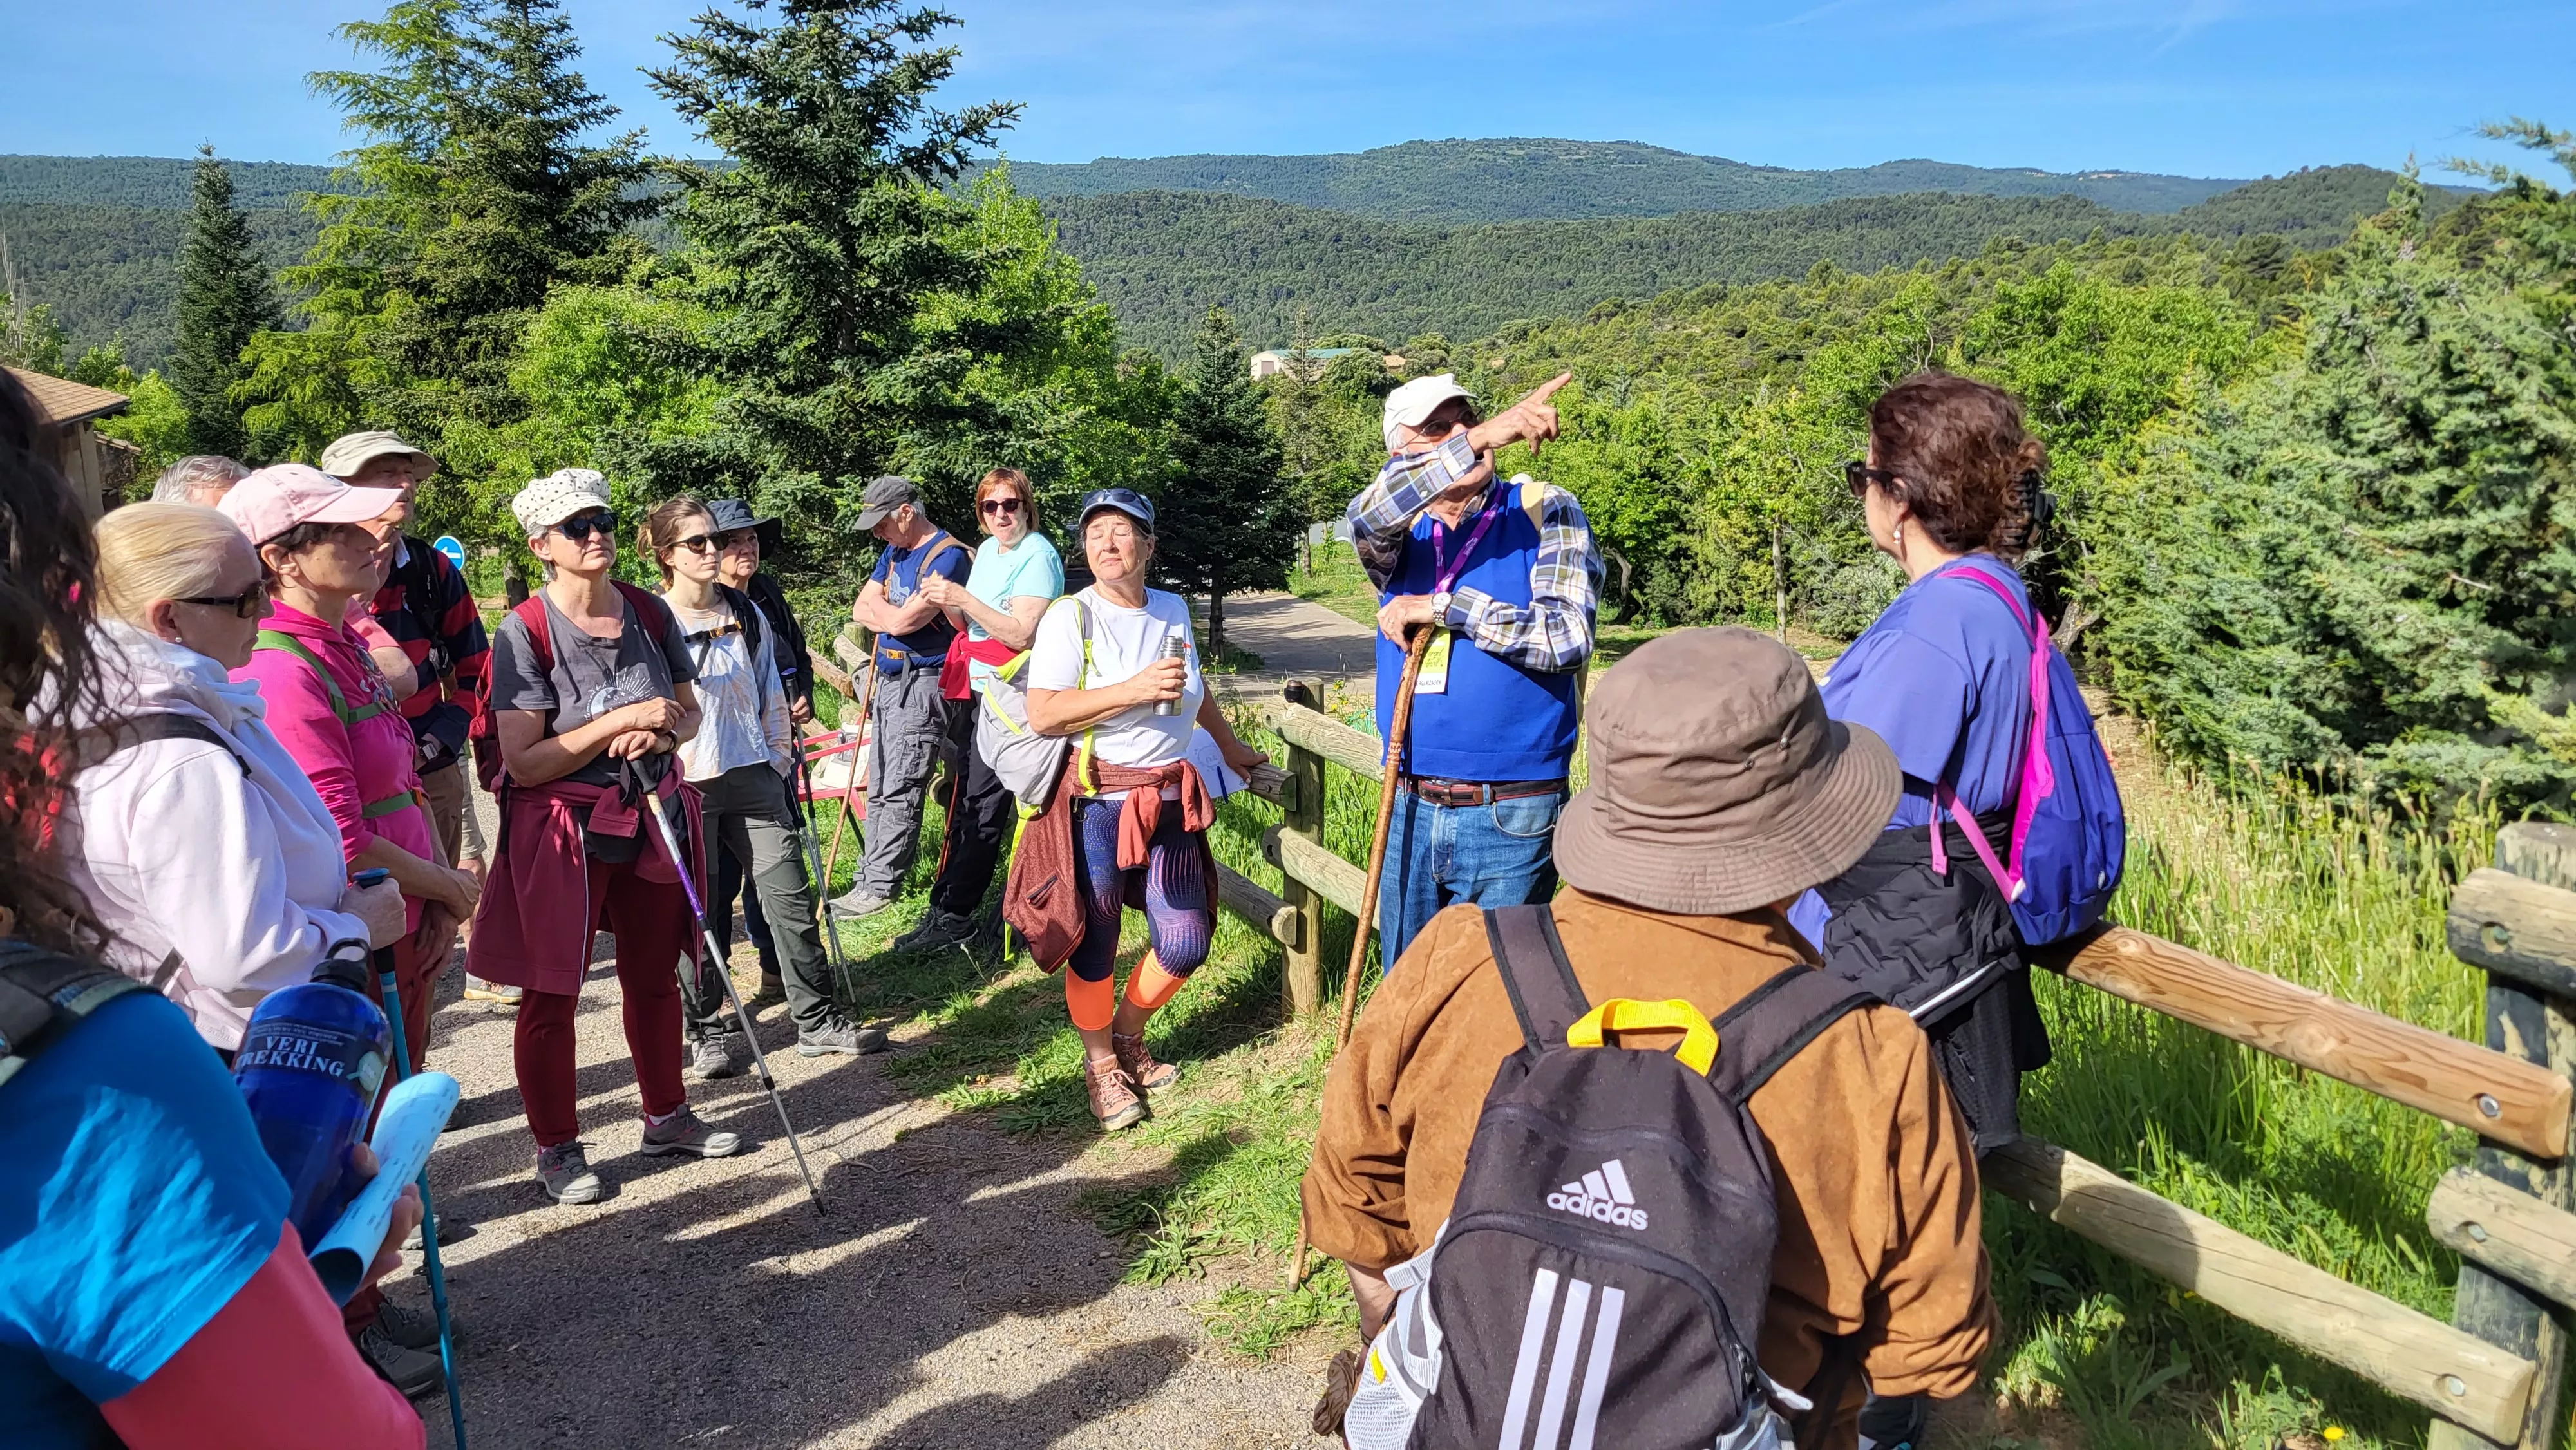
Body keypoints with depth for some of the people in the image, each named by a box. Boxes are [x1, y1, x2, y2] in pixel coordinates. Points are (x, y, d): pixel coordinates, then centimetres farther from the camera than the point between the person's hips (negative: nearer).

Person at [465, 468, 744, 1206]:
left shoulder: (650, 613, 0)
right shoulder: (525, 633, -14)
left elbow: (689, 712, 11)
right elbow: (525, 764, -18)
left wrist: (660, 732, -11)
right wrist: (621, 720, -23)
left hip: (652, 815, 5)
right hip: (562, 828, -4)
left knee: (654, 975, 17)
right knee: (549, 994, 5)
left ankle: (667, 1117, 35)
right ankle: (557, 1147, 23)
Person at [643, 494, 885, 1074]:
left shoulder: (746, 613, 9)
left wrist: (780, 761, 13)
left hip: (753, 776, 4)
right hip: (685, 786, -4)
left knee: (791, 896, 4)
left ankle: (817, 1019, 15)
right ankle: (707, 1030, 22)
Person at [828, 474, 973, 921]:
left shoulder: (949, 556, -14)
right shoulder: (895, 551, 15)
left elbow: (901, 620, -20)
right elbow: (861, 610, 10)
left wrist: (879, 605, -1)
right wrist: (899, 617, -8)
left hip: (921, 686, -9)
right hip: (889, 682, 9)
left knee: (900, 792, -7)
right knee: (880, 790, 11)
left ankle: (879, 886, -3)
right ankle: (871, 876, 16)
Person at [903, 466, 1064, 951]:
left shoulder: (1038, 557, -13)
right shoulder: (988, 549, 14)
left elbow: (1021, 634, -23)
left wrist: (963, 598, -27)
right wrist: (946, 601, -1)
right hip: (973, 690, 9)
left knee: (981, 805, -7)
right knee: (962, 796, 14)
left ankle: (953, 915, -4)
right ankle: (948, 902, 24)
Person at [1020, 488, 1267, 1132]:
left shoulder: (1173, 610, 9)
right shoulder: (1070, 617, -8)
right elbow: (1042, 716, -19)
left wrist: (1230, 745, 37)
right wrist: (1135, 689, -24)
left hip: (1170, 802, 5)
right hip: (1097, 805, -5)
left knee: (1185, 944, 5)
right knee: (1095, 945, 5)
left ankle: (1129, 1036, 33)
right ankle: (1101, 1064, 28)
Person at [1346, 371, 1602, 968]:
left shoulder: (1545, 511, -2)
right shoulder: (1399, 533, 6)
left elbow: (1568, 637, -15)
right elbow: (1370, 514, -20)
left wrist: (1440, 609, -14)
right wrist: (1482, 438, -33)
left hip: (1509, 821, -3)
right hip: (1412, 812, 4)